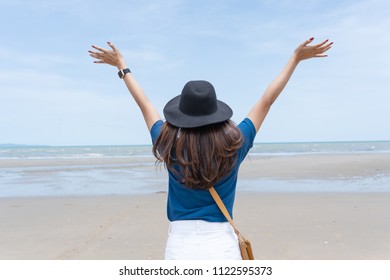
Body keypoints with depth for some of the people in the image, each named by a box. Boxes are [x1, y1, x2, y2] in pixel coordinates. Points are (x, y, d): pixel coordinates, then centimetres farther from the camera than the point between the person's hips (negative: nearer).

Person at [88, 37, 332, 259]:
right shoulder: (234, 146, -8)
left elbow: (144, 104, 7)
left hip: (180, 245, 1)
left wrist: (122, 66, 22)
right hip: (222, 244, 0)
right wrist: (296, 58, 14)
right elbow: (266, 101, 2)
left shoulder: (170, 148, -7)